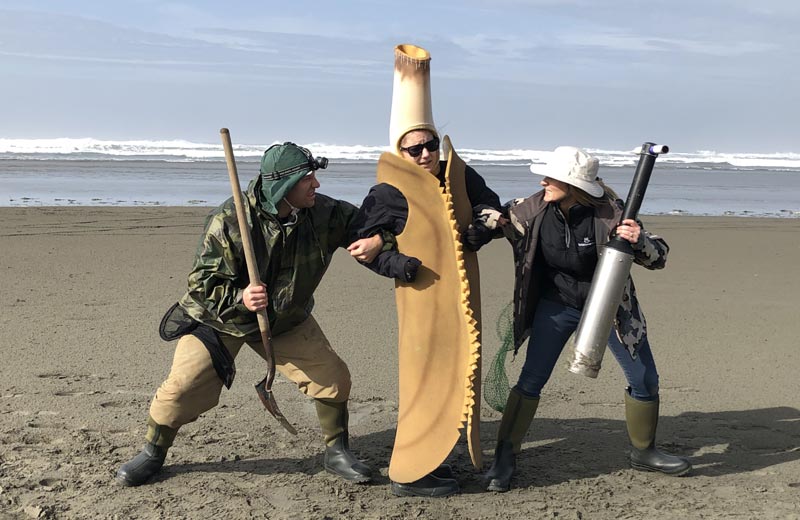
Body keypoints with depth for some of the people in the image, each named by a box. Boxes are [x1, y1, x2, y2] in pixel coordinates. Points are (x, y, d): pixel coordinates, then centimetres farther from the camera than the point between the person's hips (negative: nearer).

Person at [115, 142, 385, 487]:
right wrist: (239, 298, -43)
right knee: (182, 388, -9)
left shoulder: (323, 213, -19)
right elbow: (201, 284, -24)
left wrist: (377, 240, -31)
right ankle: (152, 454, 18)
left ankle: (337, 452, 19)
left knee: (333, 378, -3)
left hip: (287, 319, 4)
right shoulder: (228, 221, -29)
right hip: (218, 318, -3)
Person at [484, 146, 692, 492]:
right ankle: (505, 458, 6)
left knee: (645, 379, 6)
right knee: (531, 380, -7)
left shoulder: (609, 213, -25)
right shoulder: (533, 210, -18)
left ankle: (643, 453, 30)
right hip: (556, 305, 0)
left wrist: (639, 240, -41)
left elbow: (658, 257, -19)